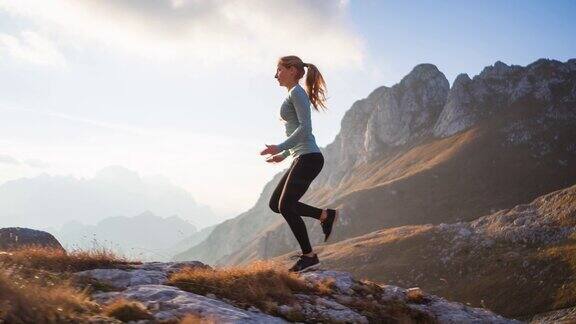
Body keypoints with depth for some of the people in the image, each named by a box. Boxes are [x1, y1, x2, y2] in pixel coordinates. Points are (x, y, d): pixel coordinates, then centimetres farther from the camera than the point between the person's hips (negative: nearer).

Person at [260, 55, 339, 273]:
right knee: (276, 204, 8)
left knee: (286, 205, -9)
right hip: (302, 158, 10)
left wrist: (281, 148, -21)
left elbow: (305, 127, -19)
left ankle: (309, 256, -1)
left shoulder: (297, 93, -7)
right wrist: (284, 155, 22)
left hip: (308, 158, -10)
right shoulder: (293, 95, 22)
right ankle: (325, 215, 10)